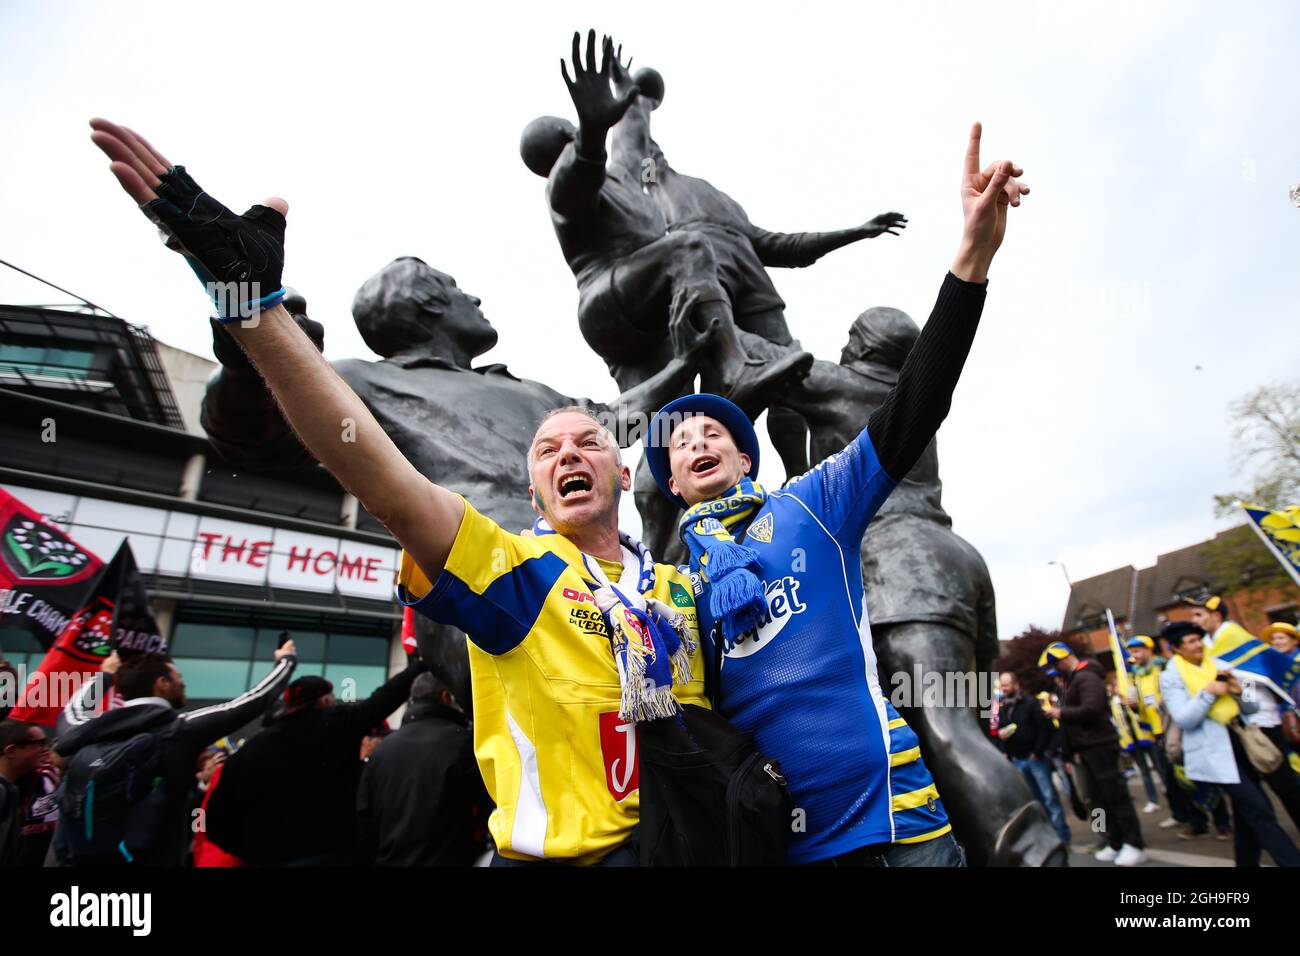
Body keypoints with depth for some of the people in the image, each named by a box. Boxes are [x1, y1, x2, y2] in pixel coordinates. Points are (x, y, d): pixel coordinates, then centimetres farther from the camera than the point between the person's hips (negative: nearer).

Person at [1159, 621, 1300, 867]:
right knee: (1260, 811, -13)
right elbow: (1183, 719, -15)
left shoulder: (1218, 665, 12)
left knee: (1247, 811, 13)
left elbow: (1251, 707, 12)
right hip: (1213, 752, -7)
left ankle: (1248, 861, 26)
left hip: (1238, 741, 7)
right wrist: (1208, 693, -21)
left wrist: (1238, 692, -9)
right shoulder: (1171, 677, -6)